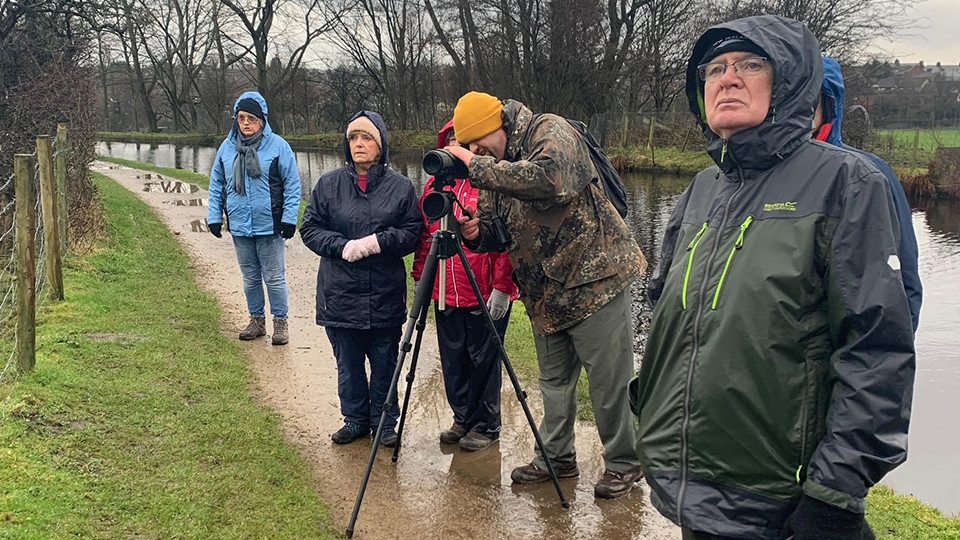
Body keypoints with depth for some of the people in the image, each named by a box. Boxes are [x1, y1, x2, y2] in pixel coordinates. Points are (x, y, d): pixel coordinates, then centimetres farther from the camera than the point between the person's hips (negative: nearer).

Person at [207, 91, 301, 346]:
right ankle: (257, 320, 28)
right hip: (239, 227, 4)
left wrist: (289, 218, -10)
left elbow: (292, 185, -5)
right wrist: (214, 217, 5)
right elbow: (216, 185, 11)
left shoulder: (277, 145, -7)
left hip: (269, 227, -4)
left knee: (274, 278, 4)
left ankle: (280, 322, 17)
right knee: (250, 278, 15)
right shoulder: (227, 147, 4)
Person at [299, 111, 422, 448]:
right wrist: (342, 246, -12)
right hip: (340, 295, 1)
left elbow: (413, 232, -1)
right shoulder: (329, 184, 3)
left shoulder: (401, 186, 0)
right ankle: (355, 419, 28)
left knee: (385, 363, 9)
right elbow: (309, 229, 4)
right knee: (348, 364, 12)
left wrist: (379, 241, -17)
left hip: (386, 294, -1)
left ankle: (386, 421, 25)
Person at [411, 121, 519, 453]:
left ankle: (485, 426, 19)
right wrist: (420, 277, 11)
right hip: (445, 293, 6)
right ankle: (462, 419, 30)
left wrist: (502, 286, -16)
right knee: (453, 360, 14)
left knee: (484, 360, 4)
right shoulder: (434, 185, 10)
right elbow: (424, 236, 16)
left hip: (487, 295, -5)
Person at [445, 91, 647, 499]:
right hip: (545, 294, 8)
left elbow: (552, 178, -36)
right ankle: (557, 458, 32)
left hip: (593, 280, -8)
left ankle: (623, 464, 16)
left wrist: (477, 166, -32)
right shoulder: (496, 169, 10)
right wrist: (475, 233, -12)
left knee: (610, 381, 0)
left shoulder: (551, 132, -14)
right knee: (553, 382, 17)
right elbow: (499, 233, 13)